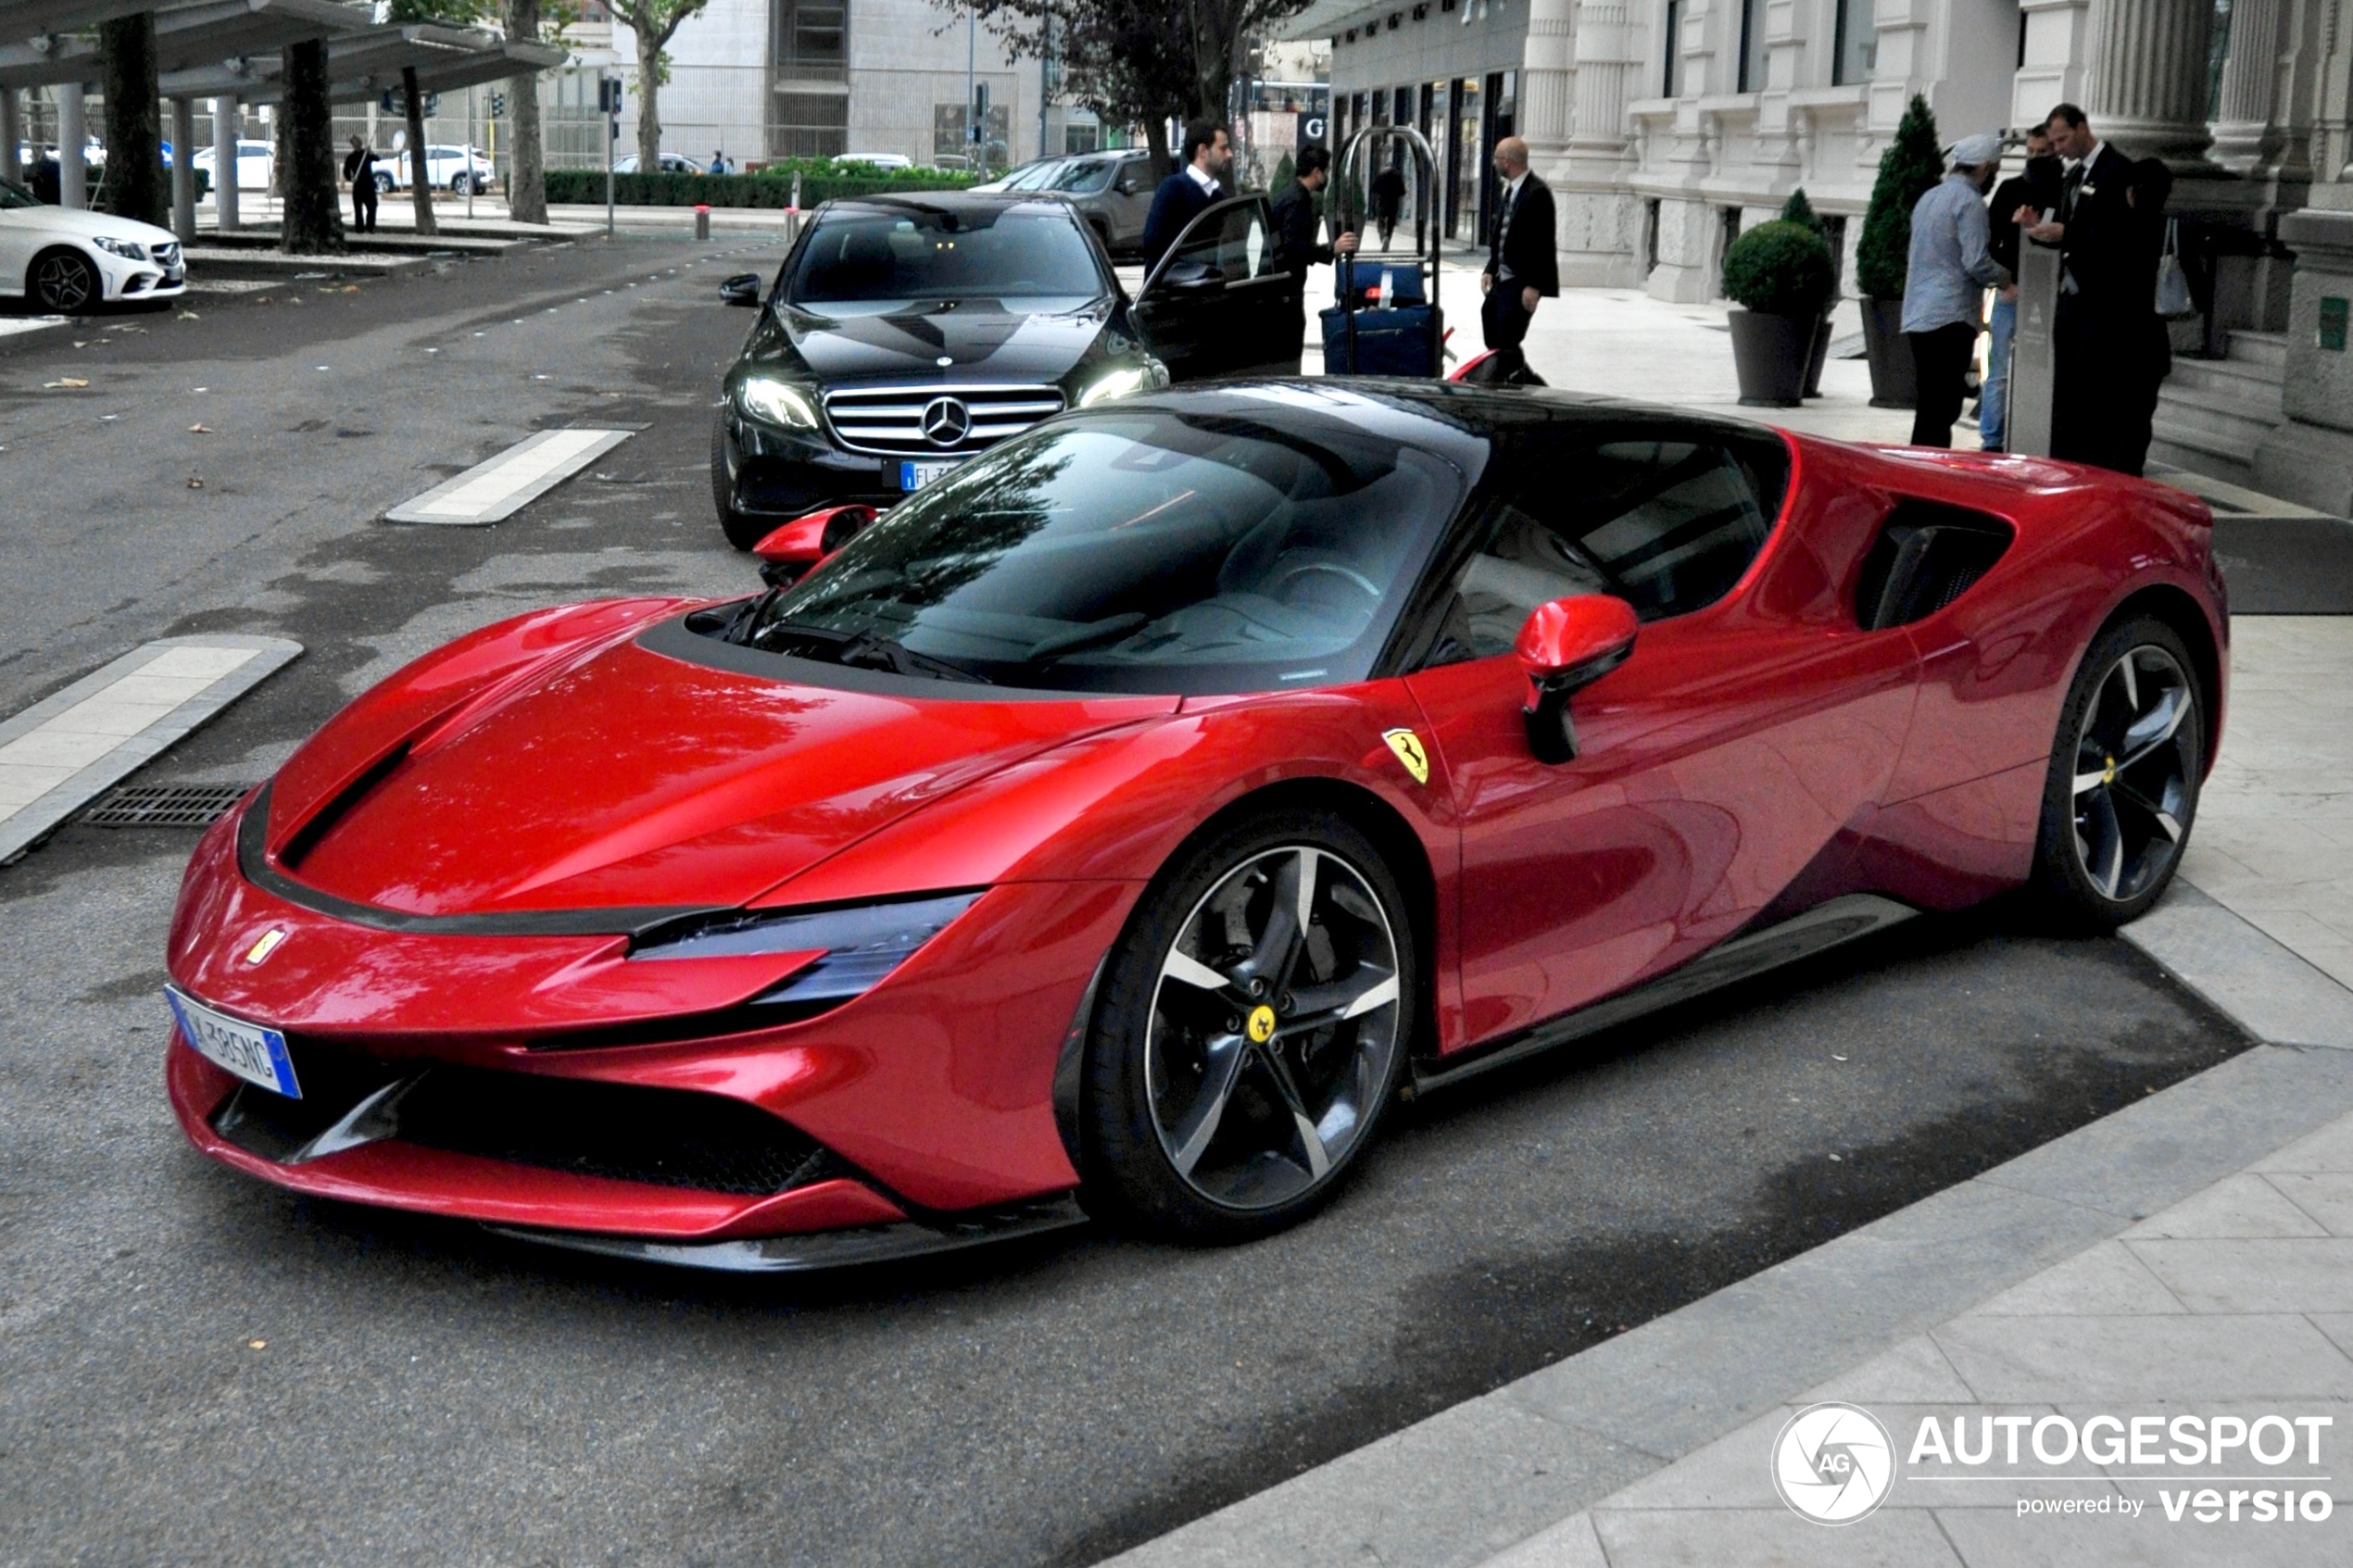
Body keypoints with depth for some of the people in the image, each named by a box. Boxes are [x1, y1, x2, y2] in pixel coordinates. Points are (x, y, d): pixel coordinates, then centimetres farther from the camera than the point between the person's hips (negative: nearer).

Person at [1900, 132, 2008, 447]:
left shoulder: (1929, 197, 16)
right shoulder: (1969, 200, -10)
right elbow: (1976, 262, -16)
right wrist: (2006, 277, 2)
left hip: (1918, 315, 8)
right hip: (1951, 315, -8)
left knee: (1930, 403, 11)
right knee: (1941, 408, -9)